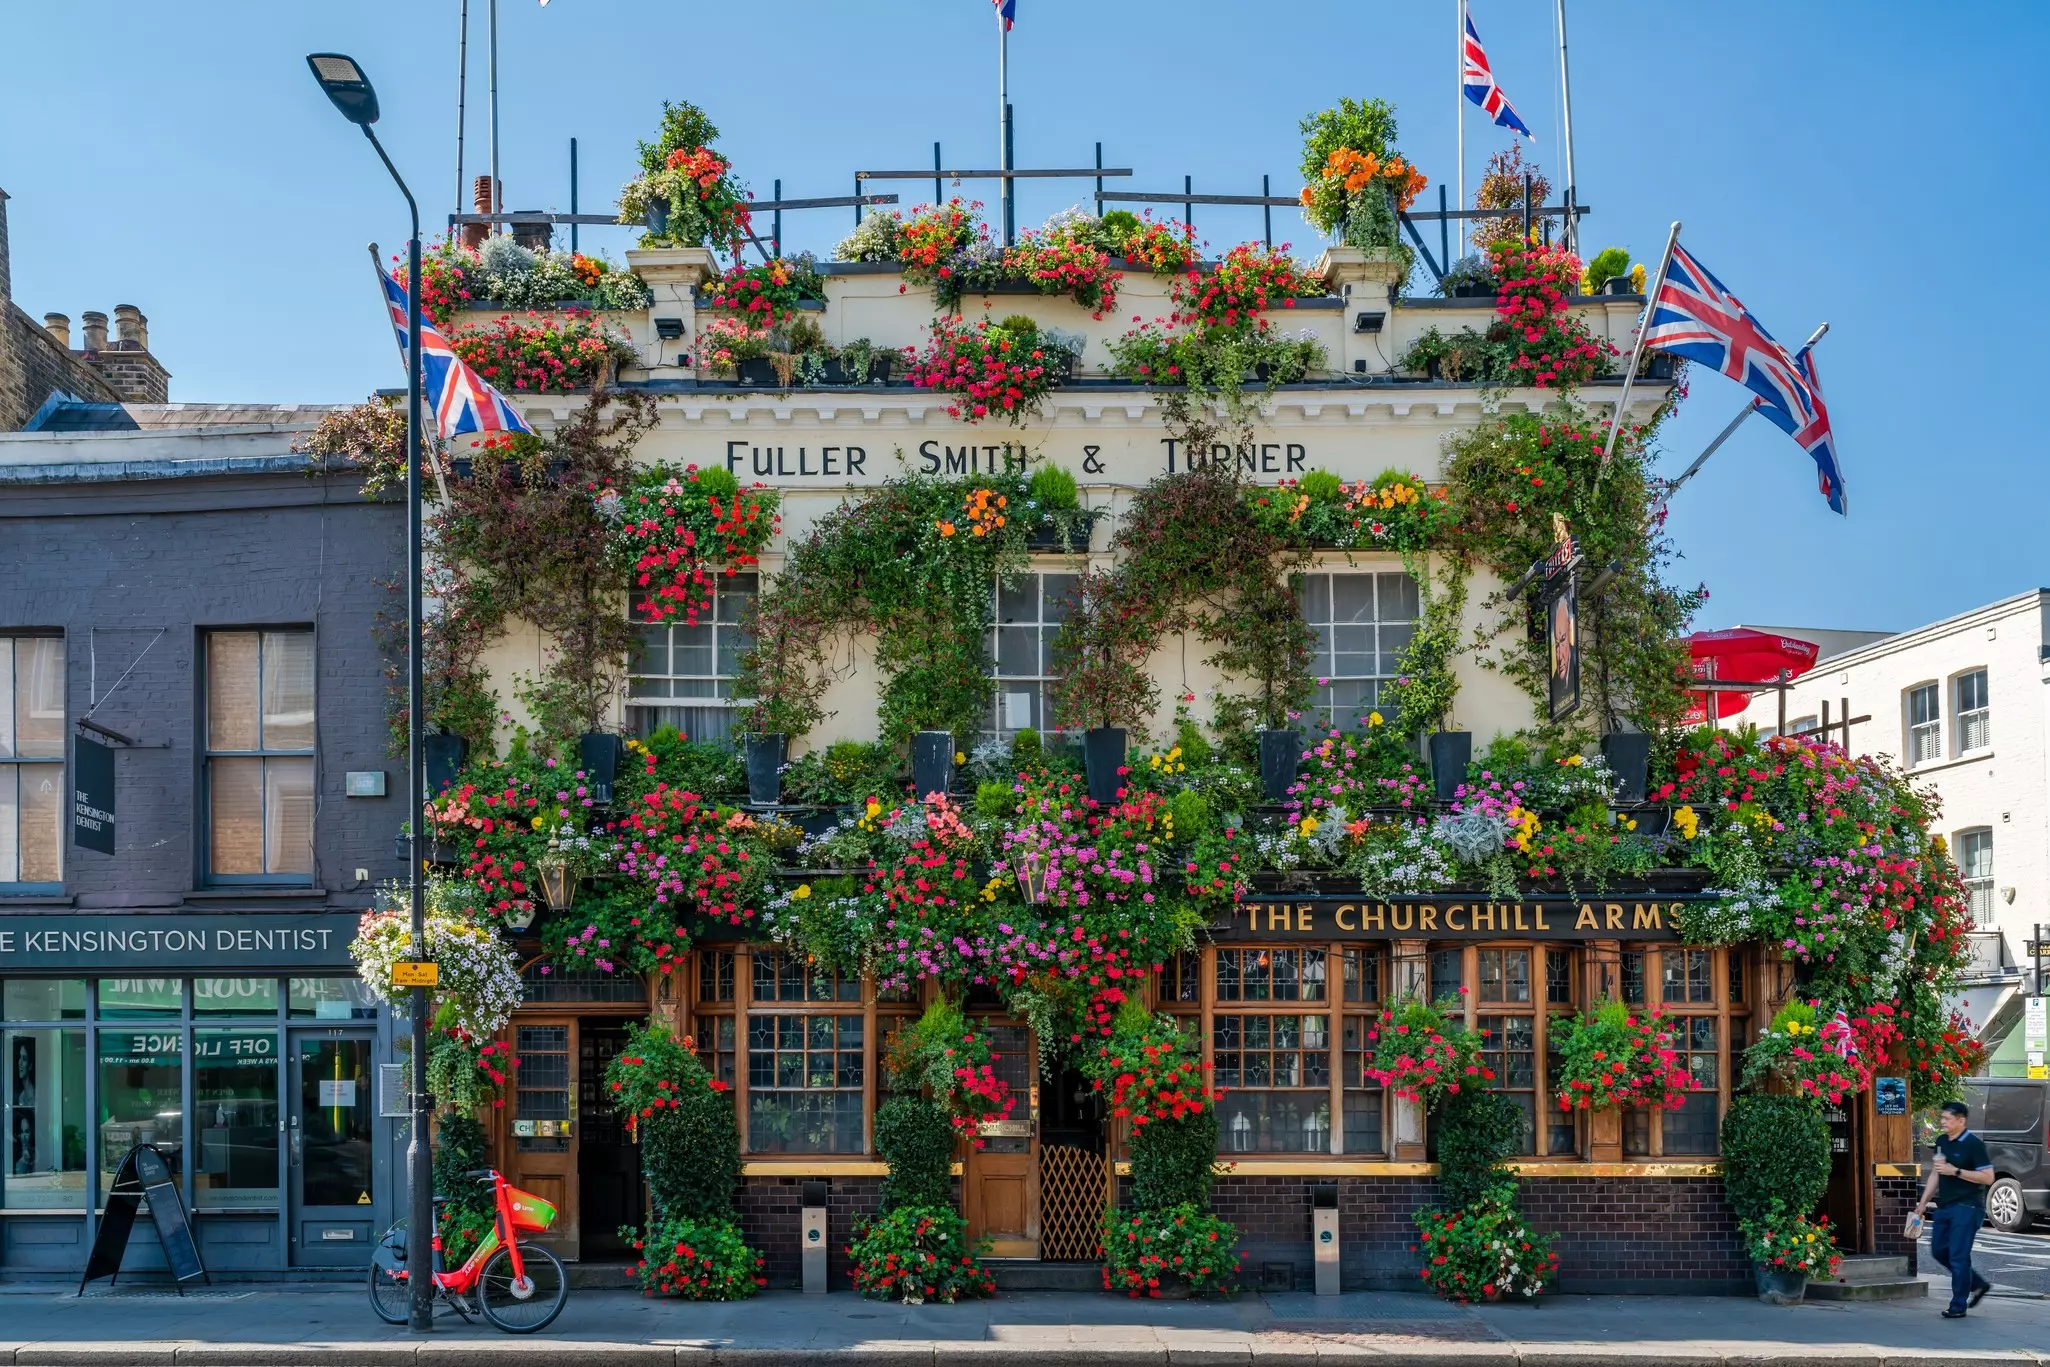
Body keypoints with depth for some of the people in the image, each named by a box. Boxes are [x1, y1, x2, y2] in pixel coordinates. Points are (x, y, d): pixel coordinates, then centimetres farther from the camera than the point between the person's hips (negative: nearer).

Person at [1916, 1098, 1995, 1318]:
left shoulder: (1974, 1144, -12)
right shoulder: (1942, 1142, 11)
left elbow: (1988, 1178, -15)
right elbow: (1935, 1173, 19)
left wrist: (1955, 1171, -20)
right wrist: (1923, 1202, 16)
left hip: (1966, 1207, -8)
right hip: (1944, 1207, 8)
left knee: (1958, 1256, -6)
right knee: (1939, 1251, 13)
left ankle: (1958, 1306, 2)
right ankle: (1978, 1284, 28)